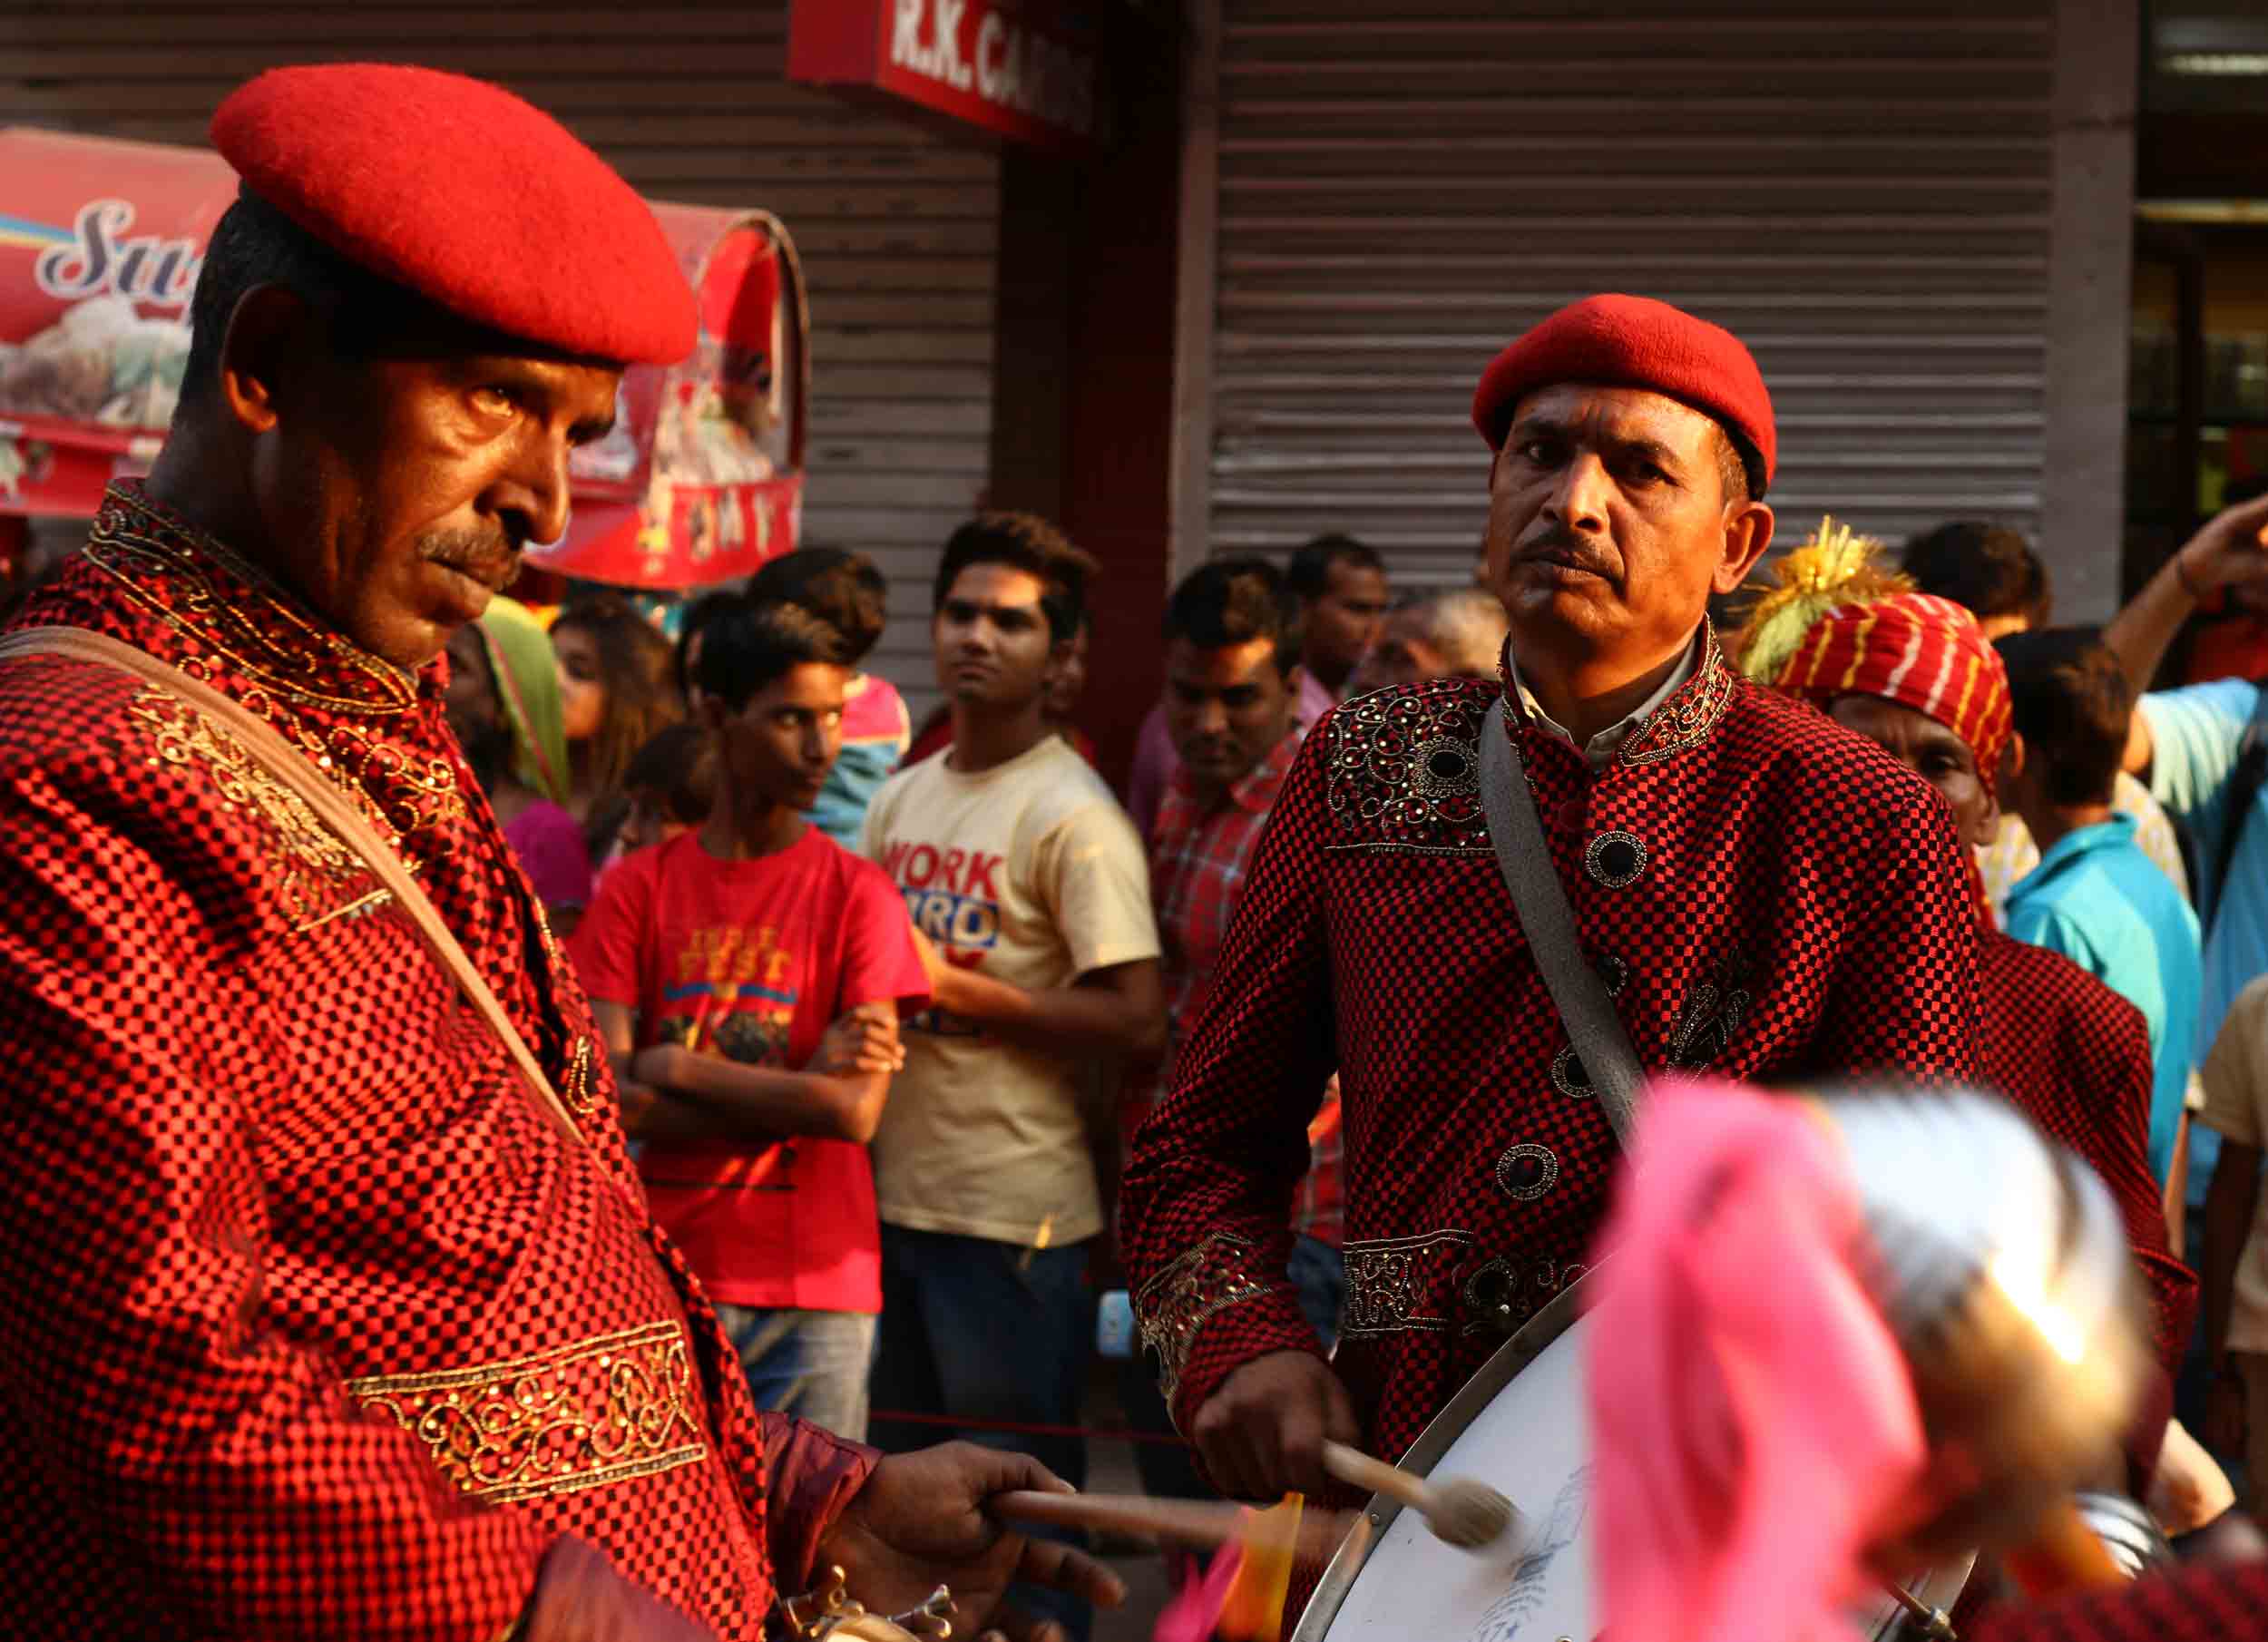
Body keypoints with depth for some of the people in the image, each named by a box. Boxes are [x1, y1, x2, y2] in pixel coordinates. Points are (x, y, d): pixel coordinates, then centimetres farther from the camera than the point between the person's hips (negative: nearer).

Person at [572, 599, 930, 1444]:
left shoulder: (857, 892, 1)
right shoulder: (638, 887, 5)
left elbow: (856, 1111, -10)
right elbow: (609, 1099, -6)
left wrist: (676, 1067, -7)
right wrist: (800, 1085, -11)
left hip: (812, 1288, -1)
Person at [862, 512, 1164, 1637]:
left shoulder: (1072, 816, -10)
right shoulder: (900, 799, 13)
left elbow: (1134, 1020, -17)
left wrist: (955, 991, -16)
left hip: (1015, 1209, -7)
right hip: (895, 1193, 8)